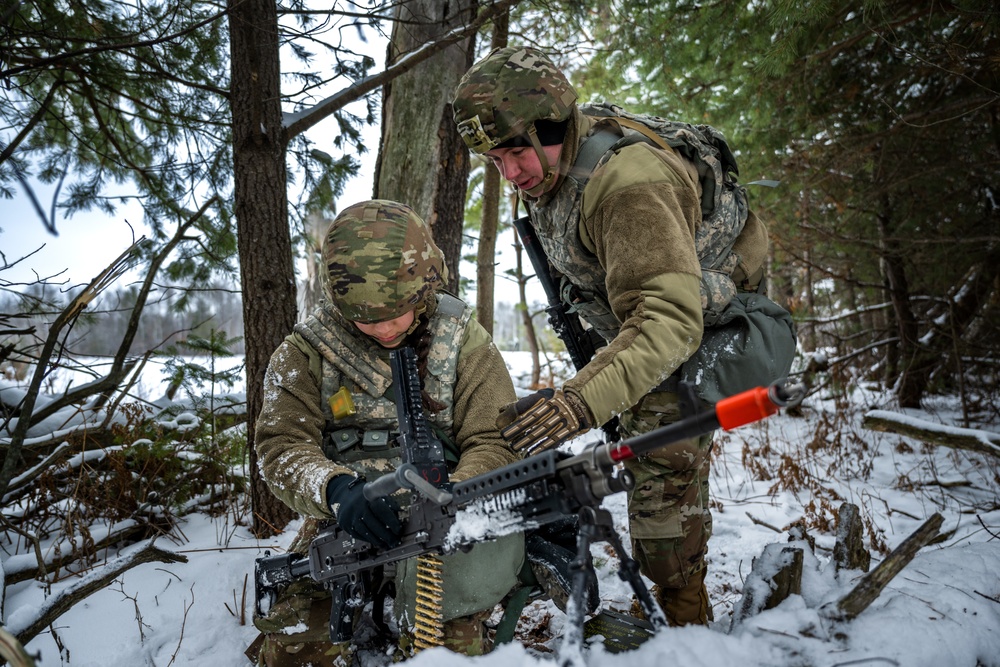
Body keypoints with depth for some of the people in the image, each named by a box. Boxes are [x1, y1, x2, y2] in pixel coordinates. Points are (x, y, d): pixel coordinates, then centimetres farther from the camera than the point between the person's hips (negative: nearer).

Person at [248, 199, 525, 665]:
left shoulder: (463, 341, -1)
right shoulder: (306, 352, 1)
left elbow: (495, 443, -6)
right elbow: (281, 446, -8)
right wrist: (335, 489, -29)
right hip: (344, 522, 1)